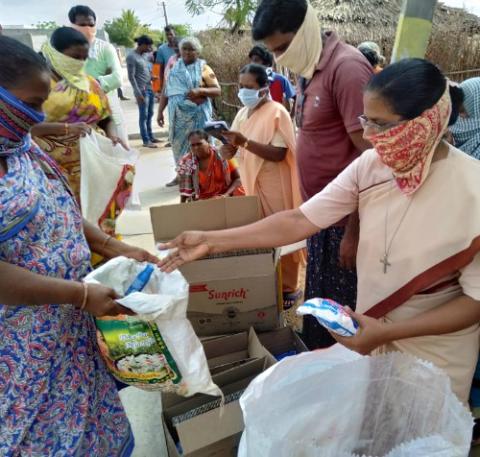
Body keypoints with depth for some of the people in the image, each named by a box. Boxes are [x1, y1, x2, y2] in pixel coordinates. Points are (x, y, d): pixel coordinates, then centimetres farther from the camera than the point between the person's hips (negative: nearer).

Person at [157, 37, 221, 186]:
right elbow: (166, 91, 13)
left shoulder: (204, 68, 0)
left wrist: (200, 91, -20)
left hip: (197, 114, -4)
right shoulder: (174, 68, 11)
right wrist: (160, 111, 8)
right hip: (177, 114, 4)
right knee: (179, 143, 8)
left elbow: (217, 90, -5)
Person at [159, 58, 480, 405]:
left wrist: (388, 333, -26)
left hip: (436, 350, -3)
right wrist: (211, 241, -20)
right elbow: (299, 221, -15)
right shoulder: (369, 166, -12)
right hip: (374, 328, 4)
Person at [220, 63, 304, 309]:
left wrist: (244, 142, -28)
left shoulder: (277, 112, -12)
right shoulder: (243, 113, 10)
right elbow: (235, 148, 11)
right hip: (252, 183, 7)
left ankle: (288, 288, 16)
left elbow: (278, 153, -21)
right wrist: (229, 147, -13)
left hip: (275, 185, -7)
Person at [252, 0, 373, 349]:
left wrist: (354, 231, -18)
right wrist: (309, 209, 16)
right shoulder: (309, 70, 10)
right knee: (317, 301, 22)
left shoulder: (347, 68, -18)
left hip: (345, 220, -9)